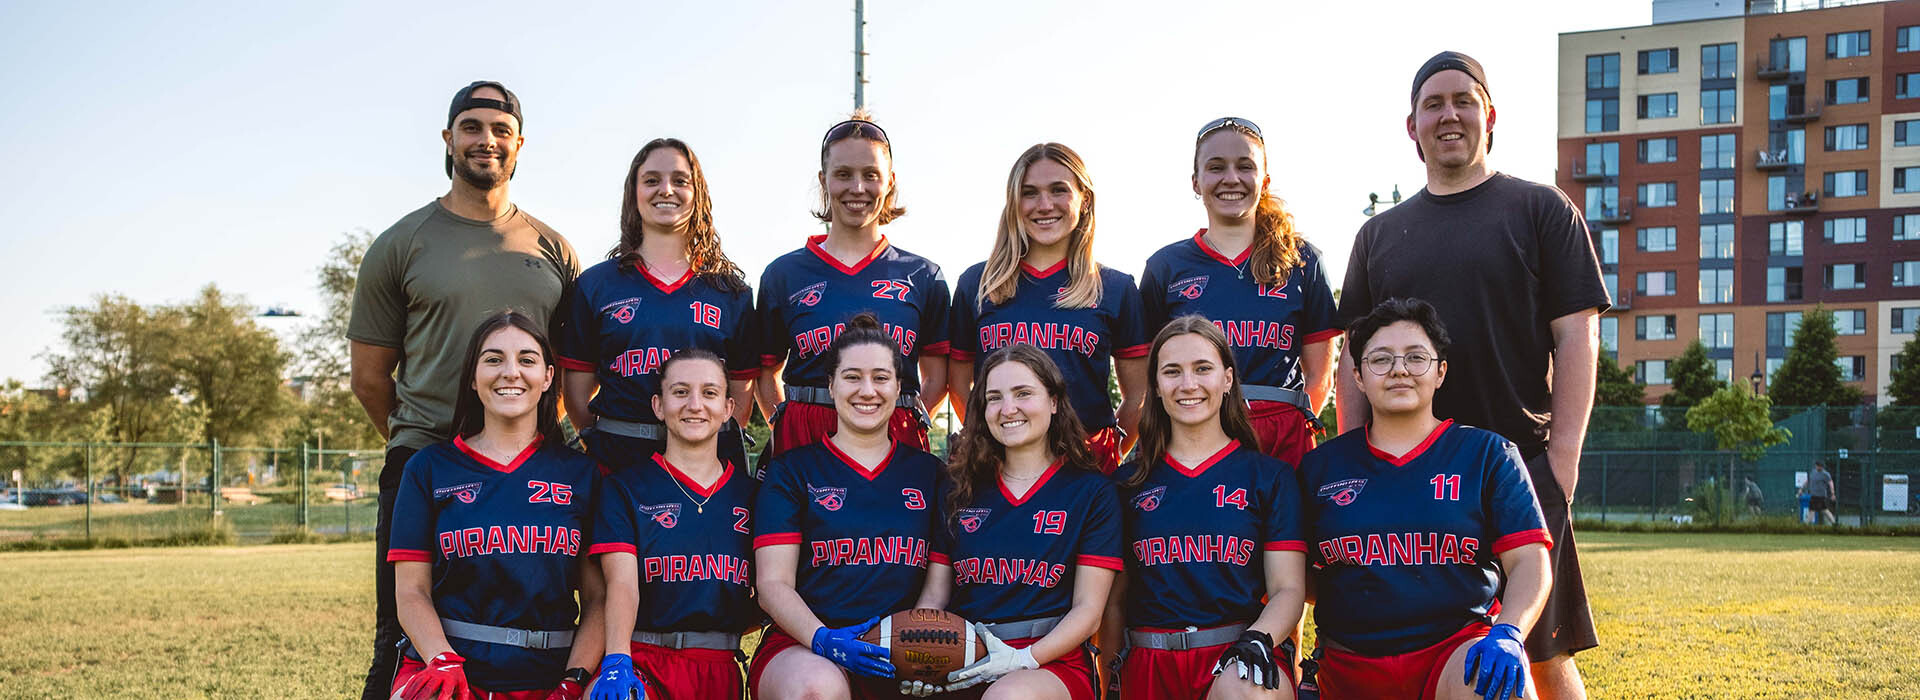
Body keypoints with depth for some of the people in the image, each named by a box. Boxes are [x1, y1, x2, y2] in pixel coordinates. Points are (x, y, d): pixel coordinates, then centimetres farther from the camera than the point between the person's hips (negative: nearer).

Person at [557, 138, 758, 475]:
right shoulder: (595, 284, 8)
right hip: (618, 460, 0)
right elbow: (577, 394, 7)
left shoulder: (731, 290, 9)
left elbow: (741, 396, 9)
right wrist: (608, 447, -2)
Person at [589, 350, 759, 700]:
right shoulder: (626, 488, 7)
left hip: (721, 668, 4)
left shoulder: (750, 493, 16)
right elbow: (622, 582, -7)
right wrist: (617, 662, -23)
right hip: (644, 661, -4)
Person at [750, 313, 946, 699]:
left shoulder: (930, 473, 18)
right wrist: (823, 639, -17)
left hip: (901, 656, 1)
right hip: (802, 647, -1)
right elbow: (772, 583, 3)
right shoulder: (792, 471, 11)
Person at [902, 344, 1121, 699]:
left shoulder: (1092, 492, 6)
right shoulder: (960, 489, 16)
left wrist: (1024, 659, -15)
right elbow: (934, 596, 14)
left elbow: (1088, 610, 0)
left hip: (1053, 662, -3)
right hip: (963, 664, 3)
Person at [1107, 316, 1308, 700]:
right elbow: (1114, 599, 15)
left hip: (1237, 657, -2)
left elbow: (1288, 589, 3)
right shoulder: (1130, 482, 14)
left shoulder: (1270, 476, 9)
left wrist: (1256, 641, -17)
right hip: (1149, 664, 2)